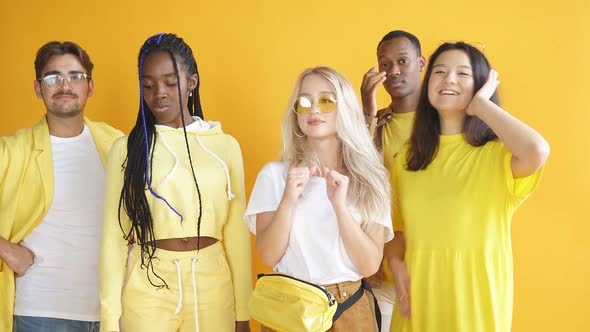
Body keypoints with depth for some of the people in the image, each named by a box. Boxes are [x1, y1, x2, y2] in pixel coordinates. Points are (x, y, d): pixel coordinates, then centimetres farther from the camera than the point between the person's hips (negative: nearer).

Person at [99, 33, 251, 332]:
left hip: (214, 289, 2)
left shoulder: (225, 146, 2)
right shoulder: (127, 148, -1)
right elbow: (114, 237, -2)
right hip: (147, 290, -1)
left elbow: (237, 234, 3)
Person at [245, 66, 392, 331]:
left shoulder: (368, 179, -1)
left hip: (351, 309, 1)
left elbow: (370, 265, -9)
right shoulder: (275, 174, -4)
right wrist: (288, 200, -22)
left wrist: (340, 205, -20)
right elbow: (268, 256, -8)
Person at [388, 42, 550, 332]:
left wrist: (480, 104, -18)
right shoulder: (407, 157, 6)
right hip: (417, 299, 4)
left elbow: (537, 152, -32)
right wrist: (396, 264, -7)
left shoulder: (496, 153, -9)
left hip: (475, 298, -3)